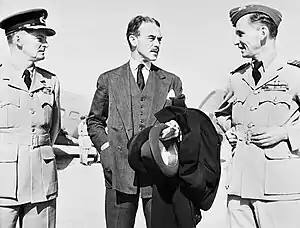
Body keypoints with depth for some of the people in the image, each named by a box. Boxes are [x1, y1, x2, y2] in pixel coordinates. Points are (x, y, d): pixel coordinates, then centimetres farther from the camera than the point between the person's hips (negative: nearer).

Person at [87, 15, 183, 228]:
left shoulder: (172, 82, 11)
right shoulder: (109, 80, 9)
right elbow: (94, 121, 17)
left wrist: (176, 129, -10)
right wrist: (105, 146, 2)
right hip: (120, 172, 0)